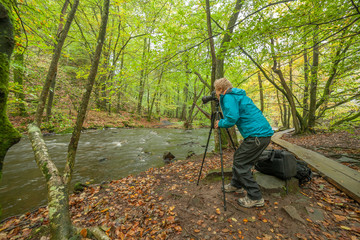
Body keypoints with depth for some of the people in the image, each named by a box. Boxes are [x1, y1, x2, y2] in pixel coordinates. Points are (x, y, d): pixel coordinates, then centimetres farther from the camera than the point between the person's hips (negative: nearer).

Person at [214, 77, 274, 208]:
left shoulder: (229, 97, -10)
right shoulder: (238, 95, 20)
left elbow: (232, 118, -23)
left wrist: (220, 123, -5)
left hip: (257, 135, -10)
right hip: (262, 133, 10)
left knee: (240, 164, -1)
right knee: (238, 157, 19)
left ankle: (255, 198, 13)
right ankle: (236, 185, 35)